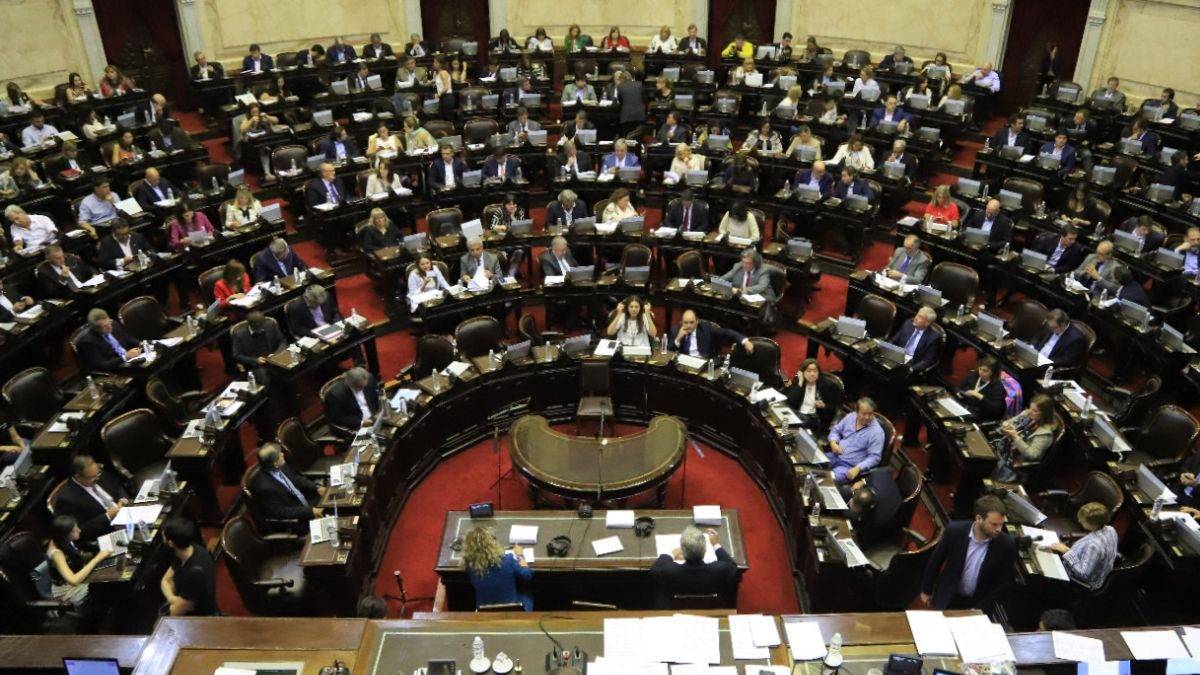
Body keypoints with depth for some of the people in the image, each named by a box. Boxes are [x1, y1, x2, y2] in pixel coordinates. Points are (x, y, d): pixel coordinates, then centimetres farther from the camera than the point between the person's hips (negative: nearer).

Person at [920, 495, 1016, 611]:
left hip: (980, 603, 0)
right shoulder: (954, 530, -21)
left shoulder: (1007, 545, -21)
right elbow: (936, 560, -6)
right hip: (948, 598, 0)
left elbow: (1004, 582, -9)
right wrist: (926, 590, 4)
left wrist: (981, 608, -10)